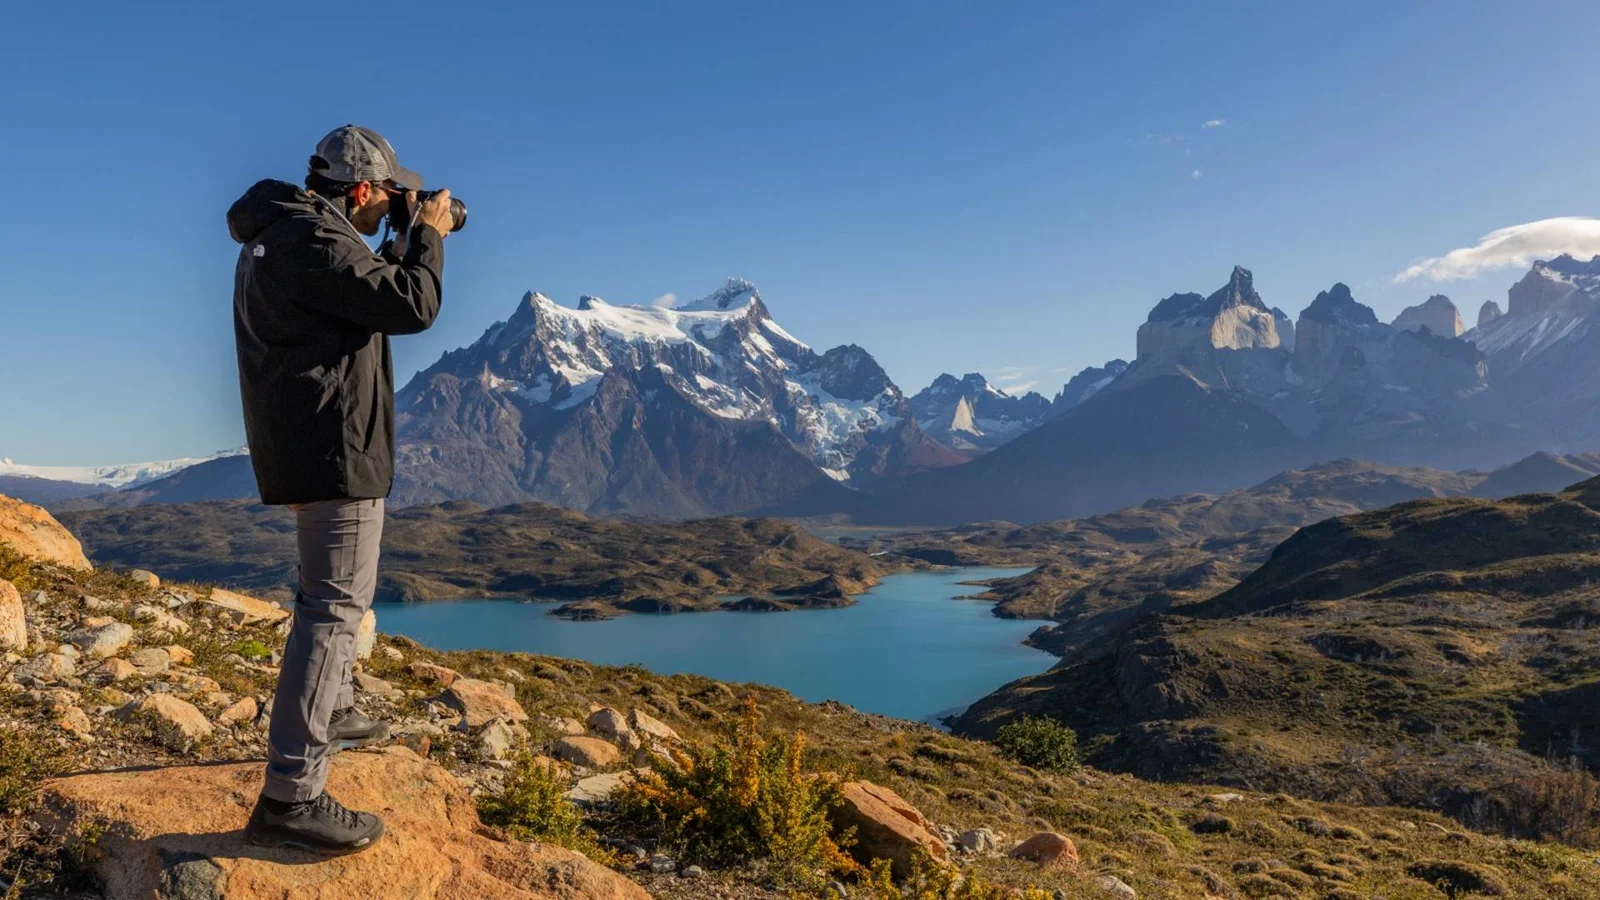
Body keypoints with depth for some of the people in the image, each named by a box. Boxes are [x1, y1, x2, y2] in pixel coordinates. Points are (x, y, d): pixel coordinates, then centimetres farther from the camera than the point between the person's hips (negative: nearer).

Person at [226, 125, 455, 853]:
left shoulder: (283, 232, 15)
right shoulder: (313, 241, -18)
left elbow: (369, 287, 25)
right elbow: (412, 306, -21)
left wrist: (410, 241, 16)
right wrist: (429, 234, -6)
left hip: (305, 444, 11)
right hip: (335, 444, -11)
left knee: (332, 588, 25)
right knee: (337, 604, -11)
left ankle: (332, 714, 41)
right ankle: (289, 796, -10)